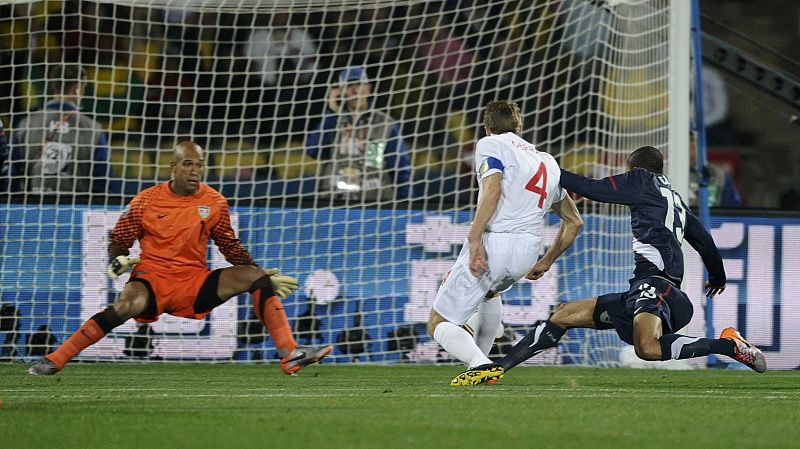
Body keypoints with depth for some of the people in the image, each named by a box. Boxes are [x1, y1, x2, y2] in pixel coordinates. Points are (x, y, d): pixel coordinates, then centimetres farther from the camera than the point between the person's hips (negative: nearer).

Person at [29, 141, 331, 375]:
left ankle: (291, 354, -20)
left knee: (256, 277, -14)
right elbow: (119, 240, 6)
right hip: (153, 278, -3)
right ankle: (55, 360, -33)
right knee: (127, 304, -37)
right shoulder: (147, 200, -2)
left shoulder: (214, 202, 5)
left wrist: (263, 274, 7)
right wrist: (118, 261, -16)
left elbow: (230, 246, 16)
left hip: (195, 282, 3)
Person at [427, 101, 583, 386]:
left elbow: (493, 189, -16)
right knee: (490, 292, 40)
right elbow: (574, 223, 26)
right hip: (528, 251, 7)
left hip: (493, 242, -7)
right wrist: (546, 262, 36)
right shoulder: (547, 162, 24)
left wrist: (474, 239, -21)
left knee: (439, 324, 1)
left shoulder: (490, 144, 4)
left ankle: (480, 364, -24)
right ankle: (478, 363, 36)